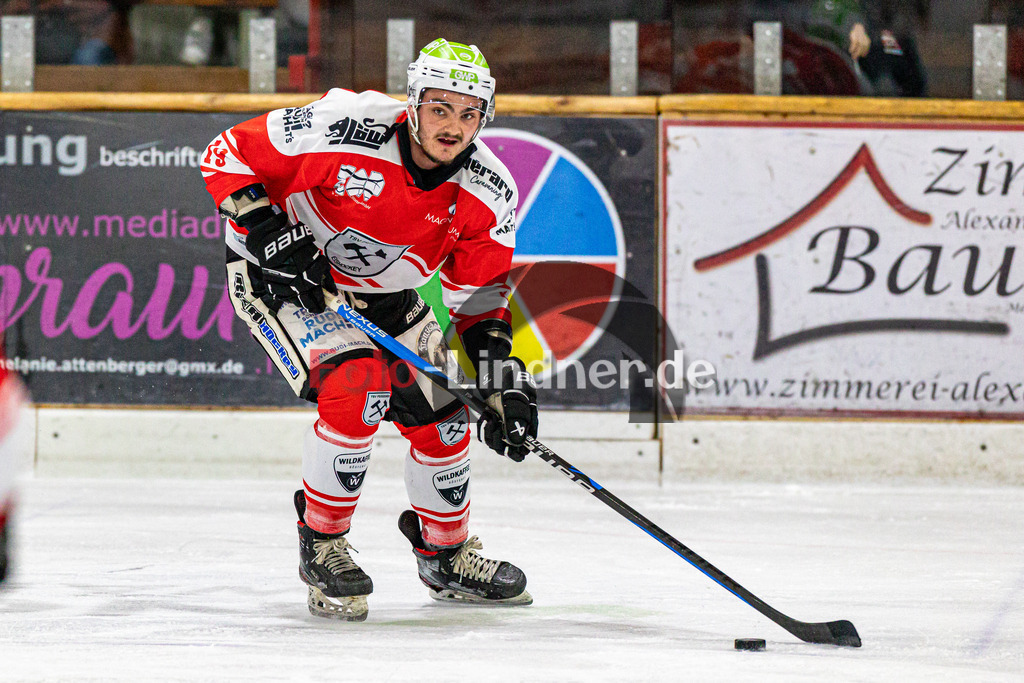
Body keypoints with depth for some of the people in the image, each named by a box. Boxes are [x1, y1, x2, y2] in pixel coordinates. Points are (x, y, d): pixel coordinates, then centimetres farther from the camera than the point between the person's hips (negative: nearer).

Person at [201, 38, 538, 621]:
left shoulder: (490, 195, -17)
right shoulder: (343, 129, -31)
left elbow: (480, 299, -7)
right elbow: (228, 156, -21)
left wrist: (501, 383, -18)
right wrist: (269, 234, -30)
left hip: (385, 298, 6)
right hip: (283, 276, -6)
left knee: (441, 416, 3)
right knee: (358, 387, -27)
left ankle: (447, 556, 30)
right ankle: (322, 545, -7)